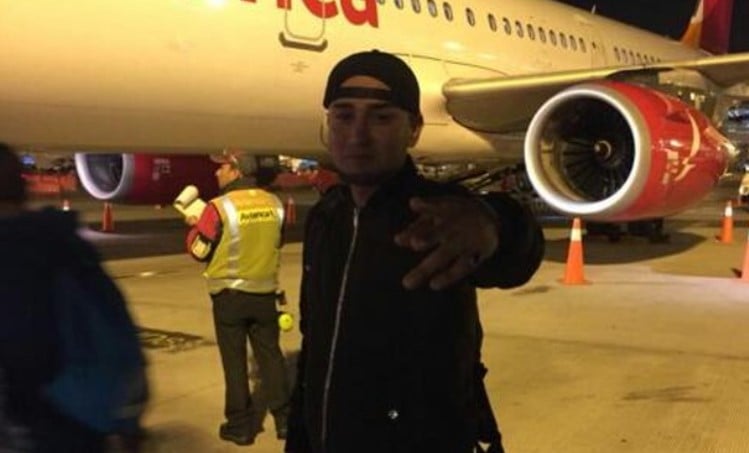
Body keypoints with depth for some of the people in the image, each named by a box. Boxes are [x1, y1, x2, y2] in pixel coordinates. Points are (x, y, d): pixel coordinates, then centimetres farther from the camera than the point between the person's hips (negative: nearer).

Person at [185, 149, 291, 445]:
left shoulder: (219, 207, -15)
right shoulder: (274, 204, 0)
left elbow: (198, 251, -7)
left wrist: (194, 226, 11)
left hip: (229, 294, -4)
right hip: (264, 292, 4)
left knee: (235, 360, 7)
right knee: (270, 355, 13)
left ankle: (240, 425, 14)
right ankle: (285, 419, 17)